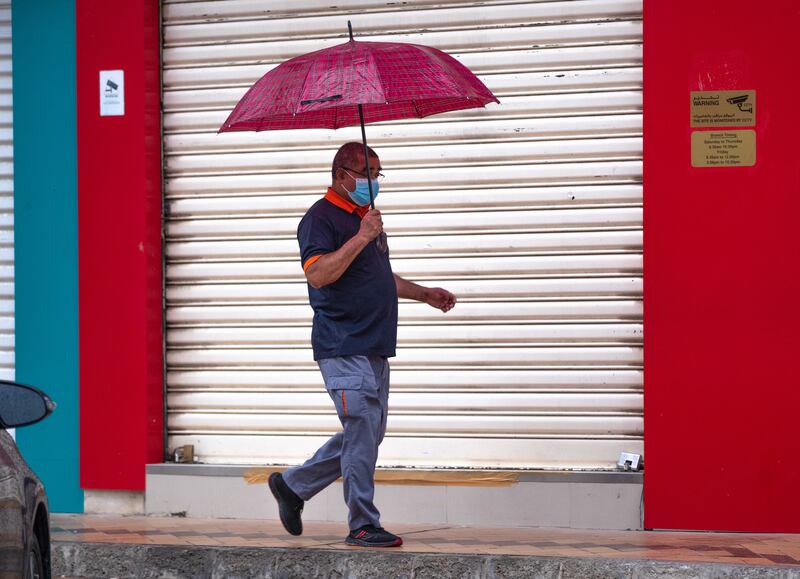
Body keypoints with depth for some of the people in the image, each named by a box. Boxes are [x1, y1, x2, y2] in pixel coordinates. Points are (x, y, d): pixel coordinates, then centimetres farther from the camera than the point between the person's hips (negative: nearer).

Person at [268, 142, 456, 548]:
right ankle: (363, 525, -2)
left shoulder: (365, 217, 21)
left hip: (374, 347, 9)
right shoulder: (321, 217, -8)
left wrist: (425, 294, 29)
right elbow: (318, 274, -24)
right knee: (362, 432, -10)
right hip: (343, 348, -9)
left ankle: (292, 485, 24)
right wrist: (362, 237, -25)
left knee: (367, 434, 11)